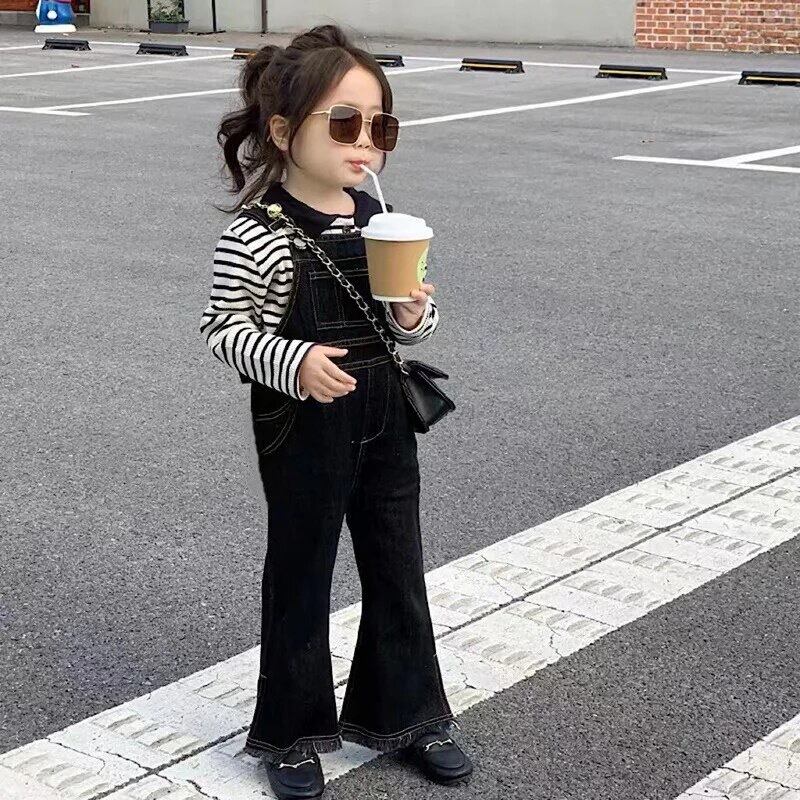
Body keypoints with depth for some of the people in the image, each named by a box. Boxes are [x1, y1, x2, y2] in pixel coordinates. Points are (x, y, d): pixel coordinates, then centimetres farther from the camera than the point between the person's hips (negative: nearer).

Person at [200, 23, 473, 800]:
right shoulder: (254, 237, -16)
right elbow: (223, 328, -11)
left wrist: (414, 313, -12)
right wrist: (292, 362, -26)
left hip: (384, 417, 5)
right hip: (303, 426, -5)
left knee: (398, 569, 15)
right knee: (301, 575, 10)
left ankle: (403, 713, 34)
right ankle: (292, 733, 28)